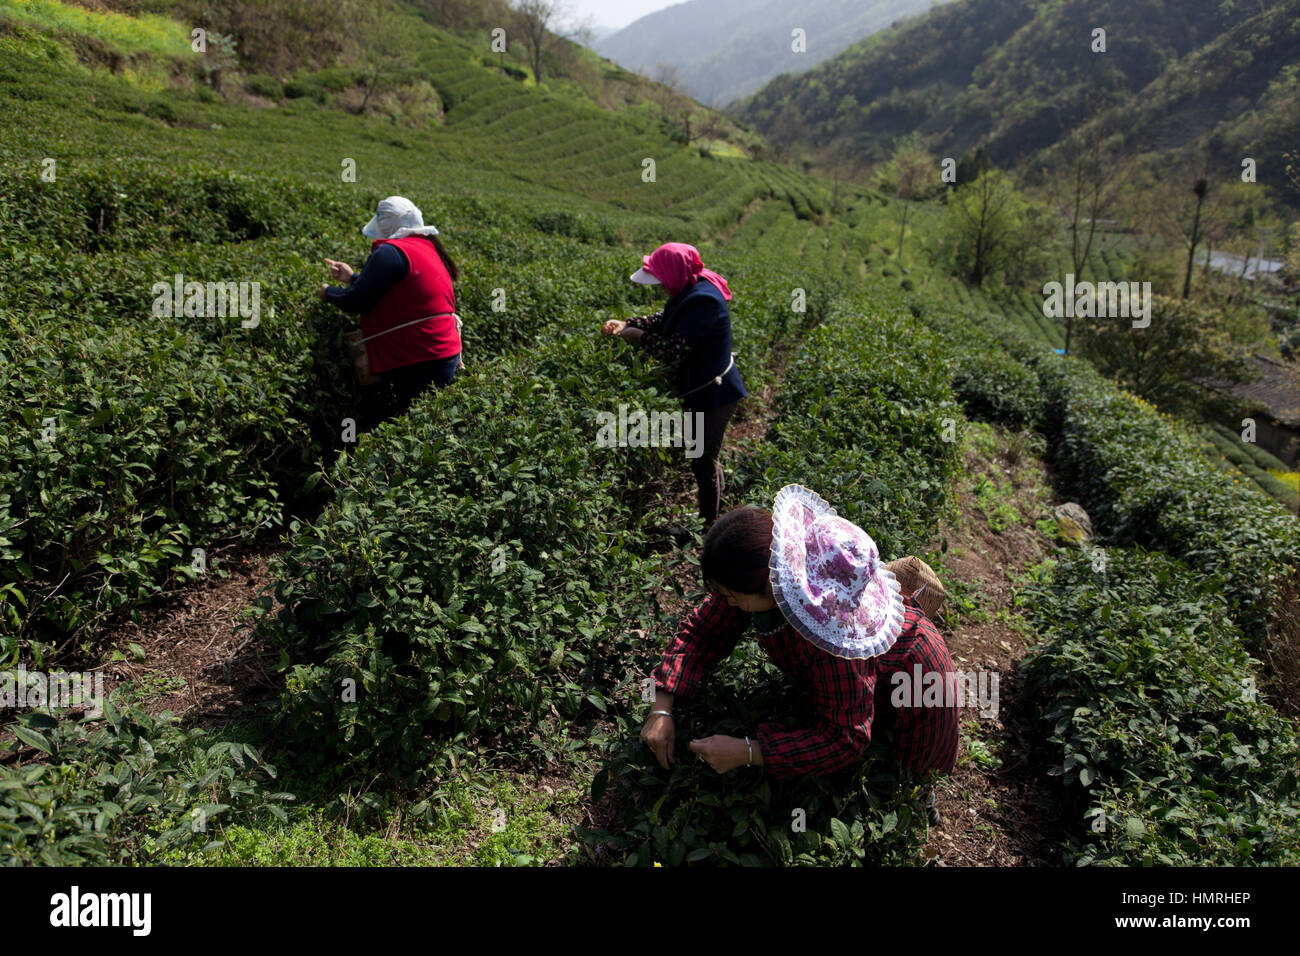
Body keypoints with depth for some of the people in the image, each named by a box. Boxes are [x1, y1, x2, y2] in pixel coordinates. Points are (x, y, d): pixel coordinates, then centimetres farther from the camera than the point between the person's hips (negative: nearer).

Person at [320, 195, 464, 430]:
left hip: (418, 366, -10)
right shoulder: (430, 250, 15)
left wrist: (329, 292, 7)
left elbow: (356, 302, -14)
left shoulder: (390, 252, -15)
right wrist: (353, 277, 30)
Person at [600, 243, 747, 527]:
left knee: (702, 463, 3)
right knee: (706, 458, 24)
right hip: (702, 389, 10)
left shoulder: (702, 301, -28)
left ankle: (707, 527, 18)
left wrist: (639, 336, -18)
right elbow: (664, 320, 14)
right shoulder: (690, 290, 4)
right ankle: (717, 508, 42)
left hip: (713, 394, -10)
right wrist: (627, 324, -1)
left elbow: (677, 349, -29)